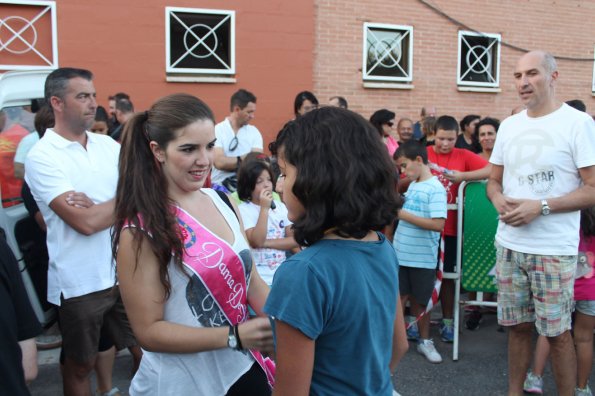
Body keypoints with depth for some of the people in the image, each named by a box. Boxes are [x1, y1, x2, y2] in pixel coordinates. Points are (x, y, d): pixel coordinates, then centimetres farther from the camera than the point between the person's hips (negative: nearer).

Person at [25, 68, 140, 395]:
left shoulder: (108, 144, 5)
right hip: (81, 282, -4)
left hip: (126, 271, 5)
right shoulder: (41, 157, -12)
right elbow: (85, 222, -20)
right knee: (81, 365, 14)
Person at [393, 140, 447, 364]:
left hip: (423, 258, -5)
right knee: (399, 298, 8)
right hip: (401, 254, 5)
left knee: (421, 301, 10)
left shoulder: (436, 188, -14)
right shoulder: (412, 186, 8)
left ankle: (424, 341, 29)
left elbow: (438, 224, -23)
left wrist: (403, 214, -21)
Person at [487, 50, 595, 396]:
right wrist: (500, 201, -5)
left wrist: (540, 206, -19)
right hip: (509, 244, 5)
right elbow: (494, 180, 17)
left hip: (554, 250, -5)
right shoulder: (509, 126, 10)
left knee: (556, 331, 4)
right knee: (518, 326, 14)